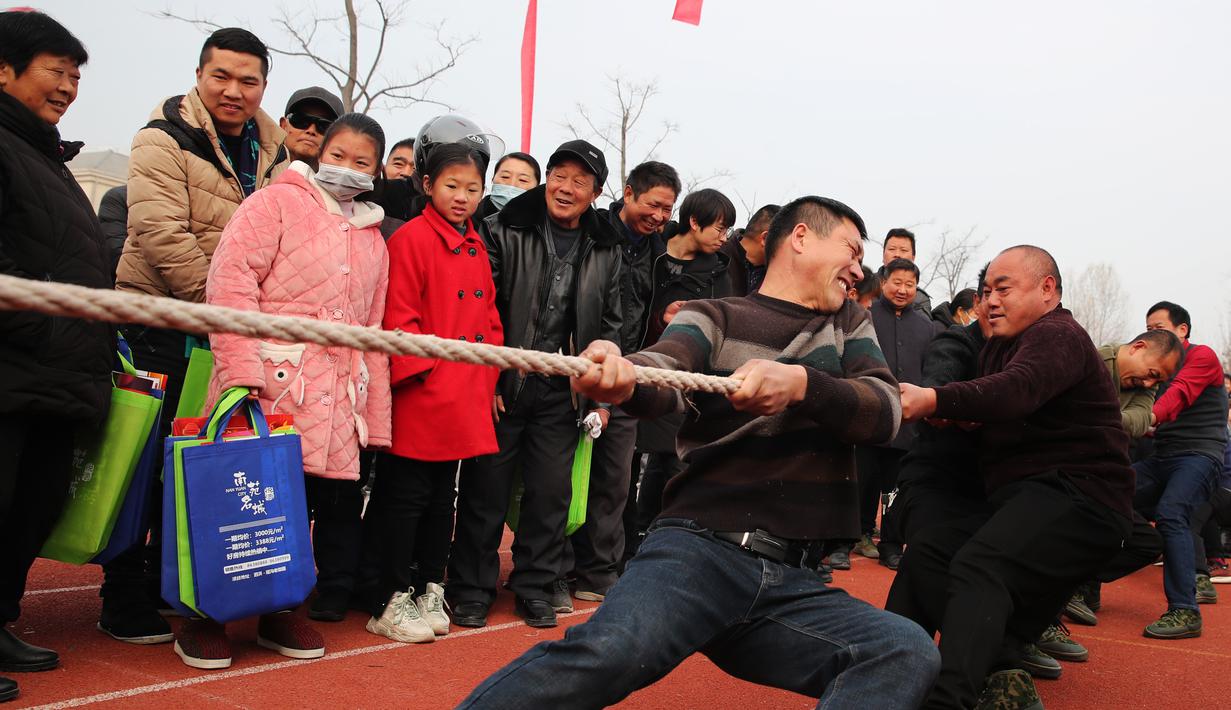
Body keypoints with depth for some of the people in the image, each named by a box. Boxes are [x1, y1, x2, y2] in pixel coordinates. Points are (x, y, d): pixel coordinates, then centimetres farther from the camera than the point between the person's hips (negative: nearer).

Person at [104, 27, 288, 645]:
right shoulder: (163, 141, -8)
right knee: (147, 462, 1)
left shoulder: (273, 155, 10)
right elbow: (161, 234, -19)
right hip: (163, 329, -6)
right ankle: (126, 605, 13)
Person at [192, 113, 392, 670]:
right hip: (267, 393, -6)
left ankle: (278, 611, 23)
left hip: (336, 411, 6)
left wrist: (375, 418, 17)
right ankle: (206, 618, 16)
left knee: (337, 504, 5)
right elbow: (231, 282, -8)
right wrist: (241, 369, -18)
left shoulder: (373, 239, 22)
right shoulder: (277, 203, 3)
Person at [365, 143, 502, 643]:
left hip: (465, 401, 8)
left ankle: (430, 592, 27)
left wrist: (488, 376, 10)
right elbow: (399, 317, -14)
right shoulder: (412, 238, -8)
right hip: (420, 398, -7)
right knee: (406, 497, 1)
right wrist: (421, 373, -17)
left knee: (441, 498, 15)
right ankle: (392, 604, 12)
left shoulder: (477, 248, 14)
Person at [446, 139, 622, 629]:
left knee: (551, 492, 8)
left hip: (561, 392, 3)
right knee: (486, 488, 5)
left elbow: (608, 326, 15)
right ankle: (471, 589, 20)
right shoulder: (504, 232, -4)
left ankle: (535, 587, 25)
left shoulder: (606, 251, 9)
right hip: (502, 386, -3)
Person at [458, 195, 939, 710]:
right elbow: (666, 368, -15)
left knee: (909, 653, -21)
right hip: (699, 546, -4)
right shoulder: (714, 317, 7)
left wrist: (801, 383, -20)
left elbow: (885, 411, 0)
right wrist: (622, 376, -40)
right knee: (610, 652, -32)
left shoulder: (850, 325, 18)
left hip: (787, 578, 4)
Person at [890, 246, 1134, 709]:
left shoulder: (1056, 335, -6)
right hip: (1019, 494, 10)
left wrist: (934, 401, -39)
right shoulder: (1000, 347, 25)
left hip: (1075, 493, -10)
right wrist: (955, 417, -8)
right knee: (927, 552, -7)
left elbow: (1016, 391, -26)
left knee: (979, 570, -31)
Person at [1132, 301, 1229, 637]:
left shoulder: (1202, 356, -3)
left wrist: (1152, 416, -41)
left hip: (1198, 454, -8)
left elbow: (1181, 392, -23)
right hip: (1161, 457, 8)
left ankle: (1185, 611, -25)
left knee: (1170, 513, -28)